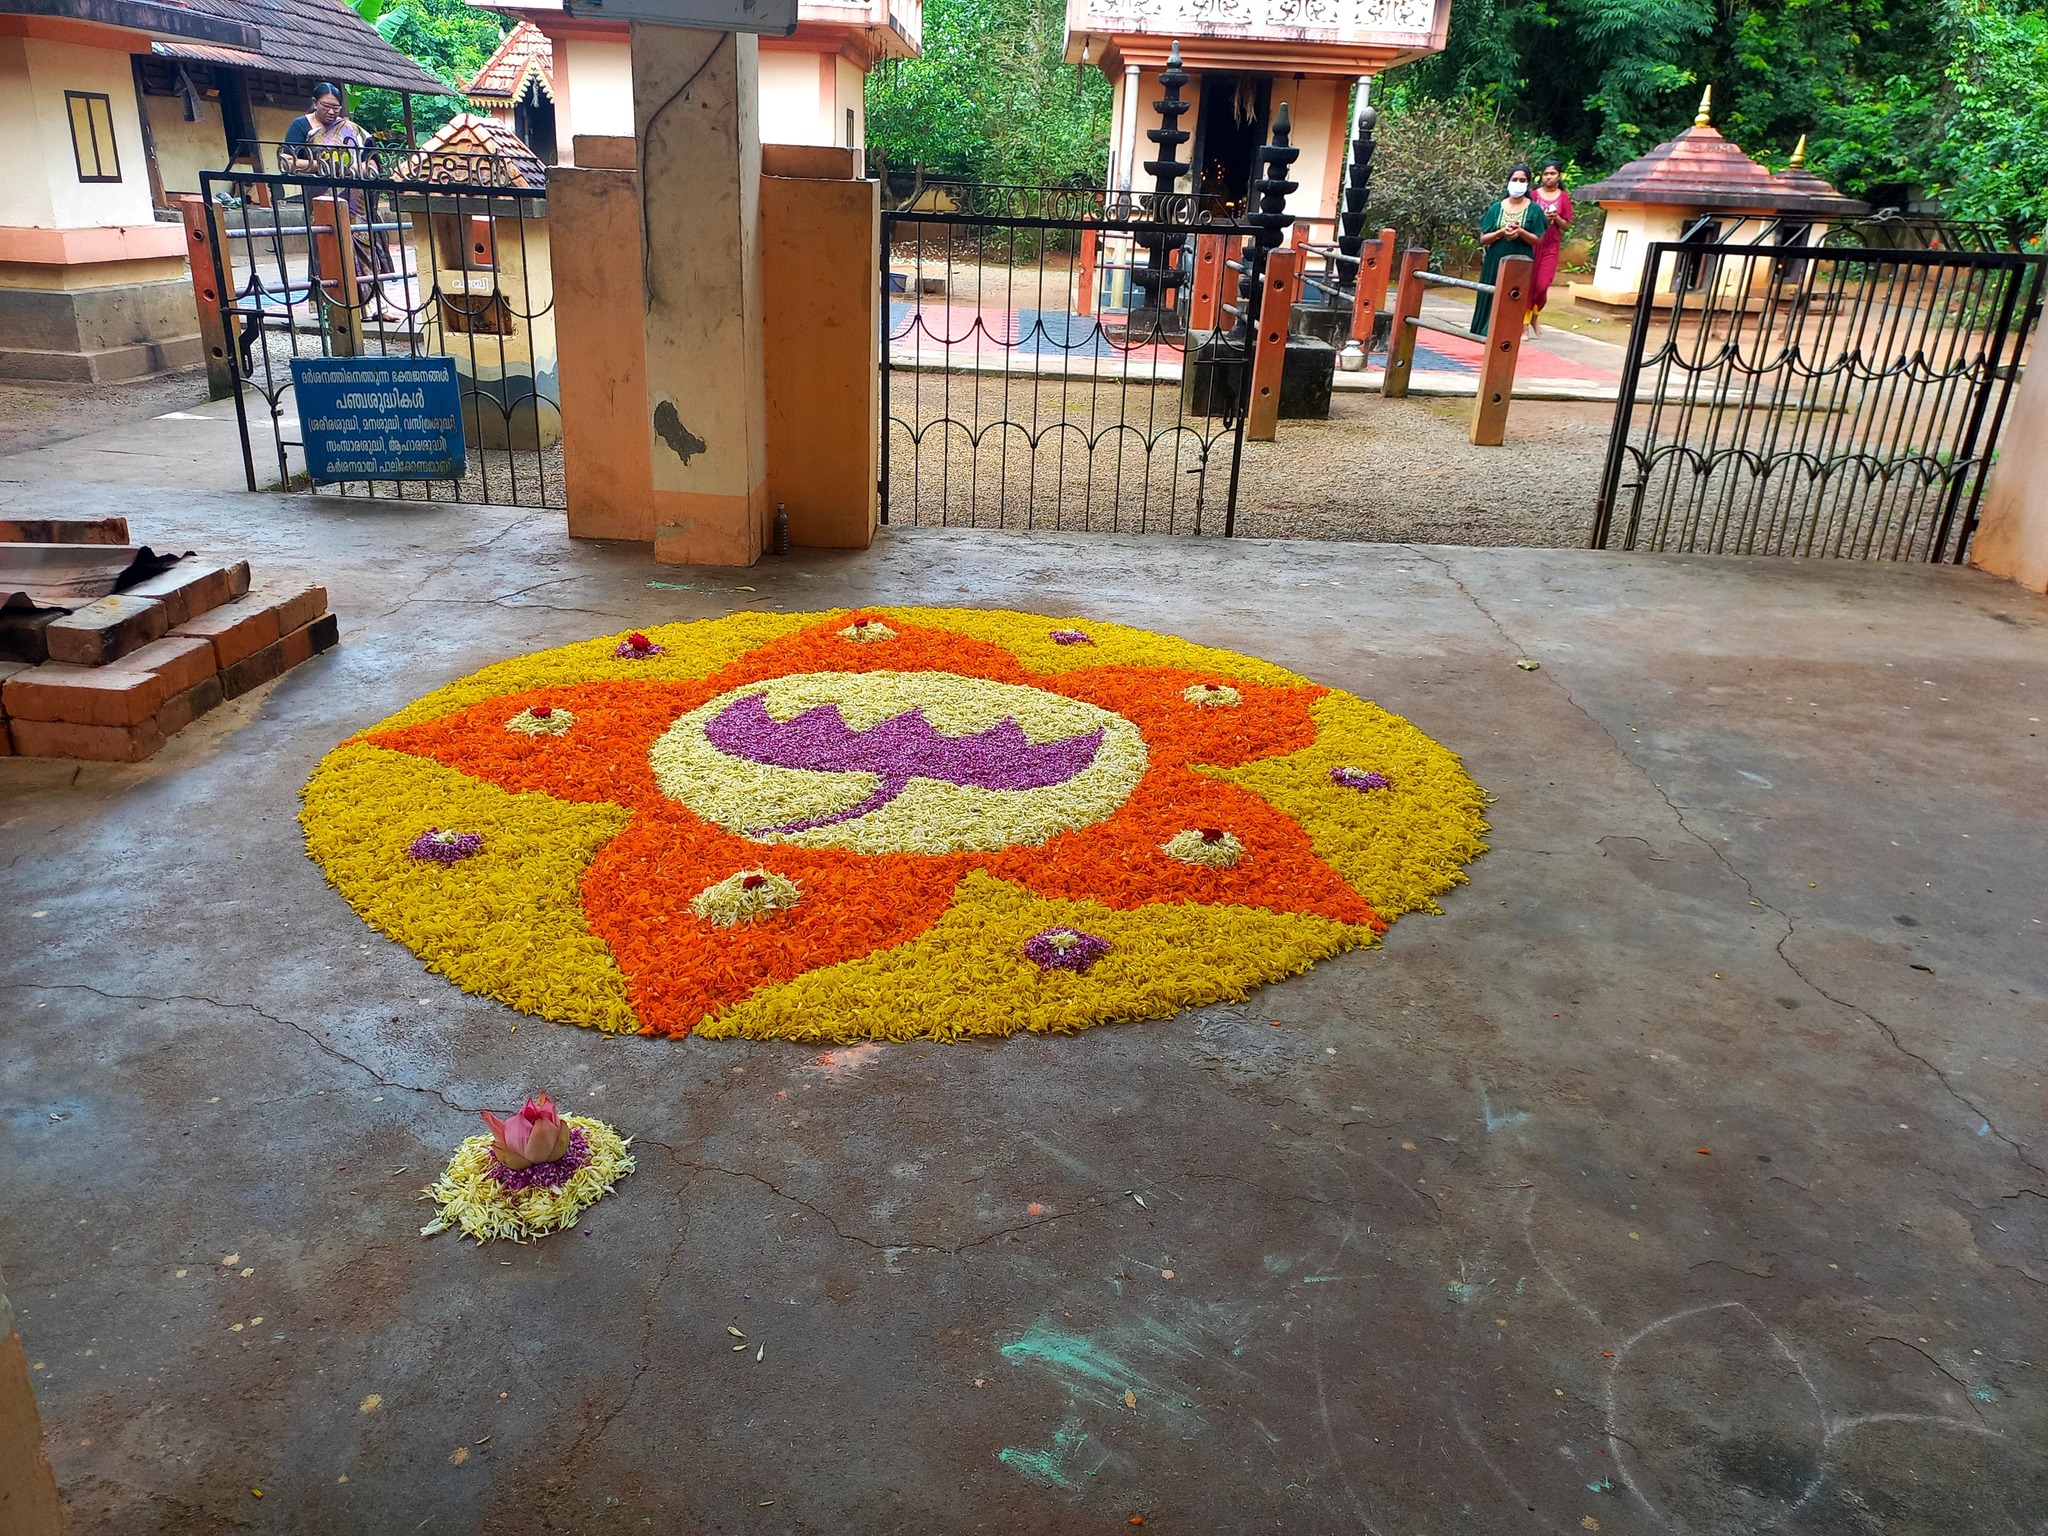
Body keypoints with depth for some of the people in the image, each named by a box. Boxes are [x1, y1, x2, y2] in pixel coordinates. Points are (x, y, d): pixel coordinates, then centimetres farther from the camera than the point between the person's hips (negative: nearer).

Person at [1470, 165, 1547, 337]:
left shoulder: (1534, 209, 1)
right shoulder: (1497, 208, 4)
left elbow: (1538, 240, -2)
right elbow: (1483, 239, 1)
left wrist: (1520, 231, -18)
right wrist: (1501, 232, -16)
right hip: (1495, 262, 2)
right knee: (1490, 300, 4)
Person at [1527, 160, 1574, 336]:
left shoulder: (1564, 197, 5)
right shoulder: (1534, 194, 3)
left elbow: (1567, 226, 7)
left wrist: (1556, 218, -11)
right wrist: (1540, 218, -11)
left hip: (1550, 246, 0)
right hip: (1531, 244, 0)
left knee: (1542, 285, -8)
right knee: (1528, 284, -3)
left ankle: (1535, 315, 19)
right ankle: (1525, 322, 4)